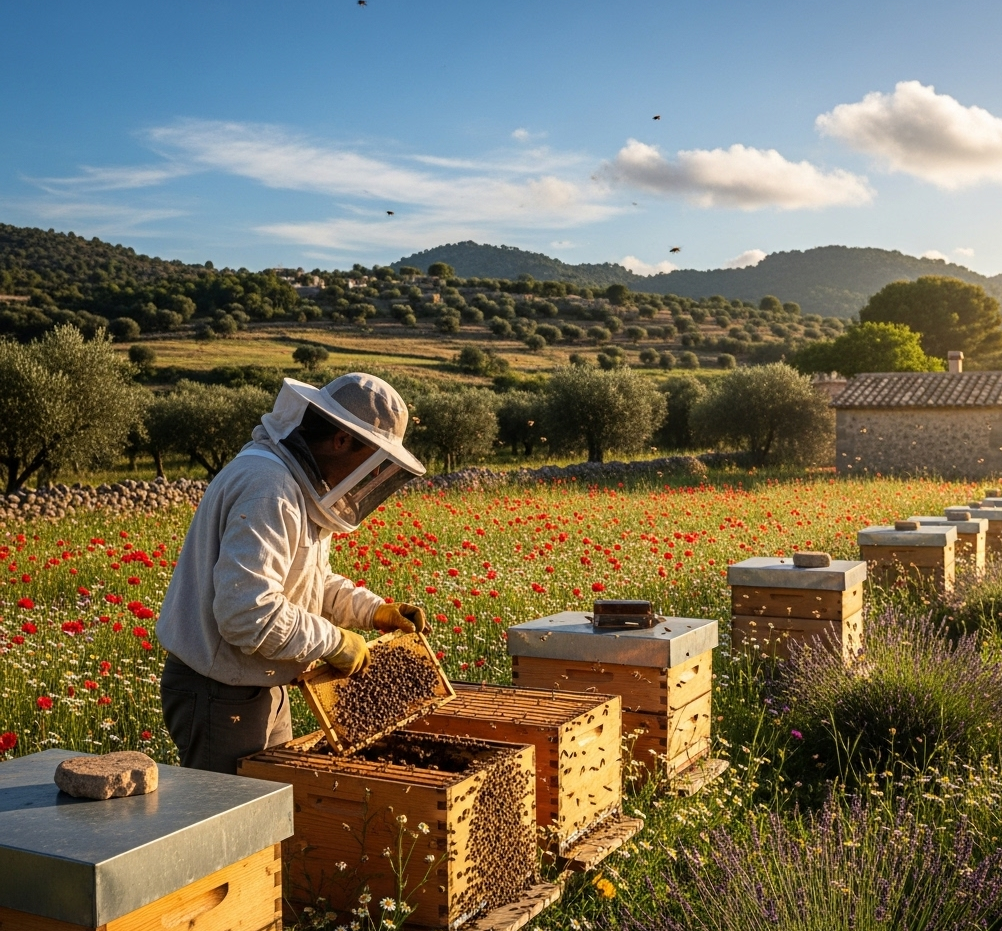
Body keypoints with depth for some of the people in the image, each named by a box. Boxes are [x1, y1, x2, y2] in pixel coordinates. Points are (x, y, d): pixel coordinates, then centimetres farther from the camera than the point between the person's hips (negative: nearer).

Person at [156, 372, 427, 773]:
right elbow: (249, 613, -33)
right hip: (220, 695, -10)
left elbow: (312, 580, 20)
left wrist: (374, 611, 6)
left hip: (261, 688, 10)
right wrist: (335, 642, -21)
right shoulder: (268, 489, -26)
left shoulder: (304, 486, 8)